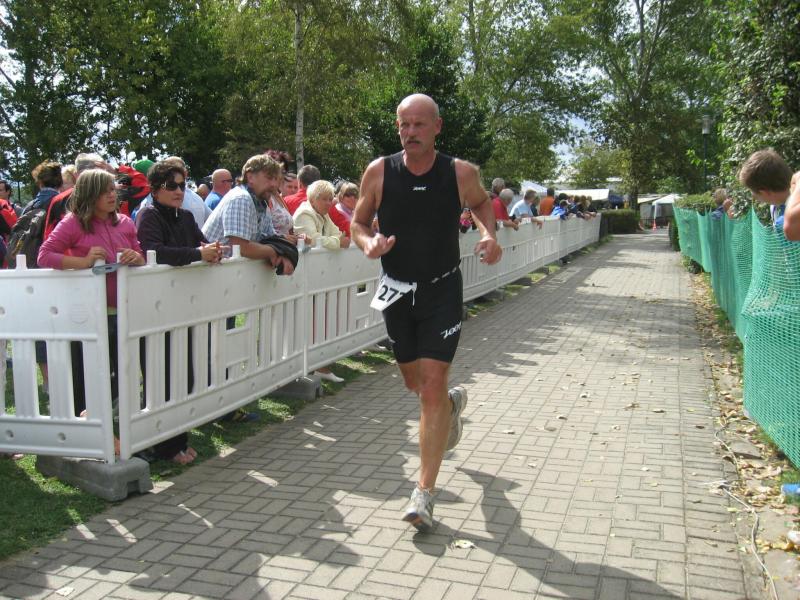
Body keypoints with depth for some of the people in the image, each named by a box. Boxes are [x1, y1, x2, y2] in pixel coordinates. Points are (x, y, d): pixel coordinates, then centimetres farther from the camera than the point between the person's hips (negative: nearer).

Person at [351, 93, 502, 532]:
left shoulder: (461, 173, -9)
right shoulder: (379, 172, -7)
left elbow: (482, 203, 13)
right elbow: (358, 222, 5)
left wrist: (488, 234, -7)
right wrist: (368, 243, -18)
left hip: (442, 290, -3)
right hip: (397, 291, 3)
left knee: (432, 387, -10)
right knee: (414, 382, 18)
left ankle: (424, 492, -2)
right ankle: (453, 402, 55)